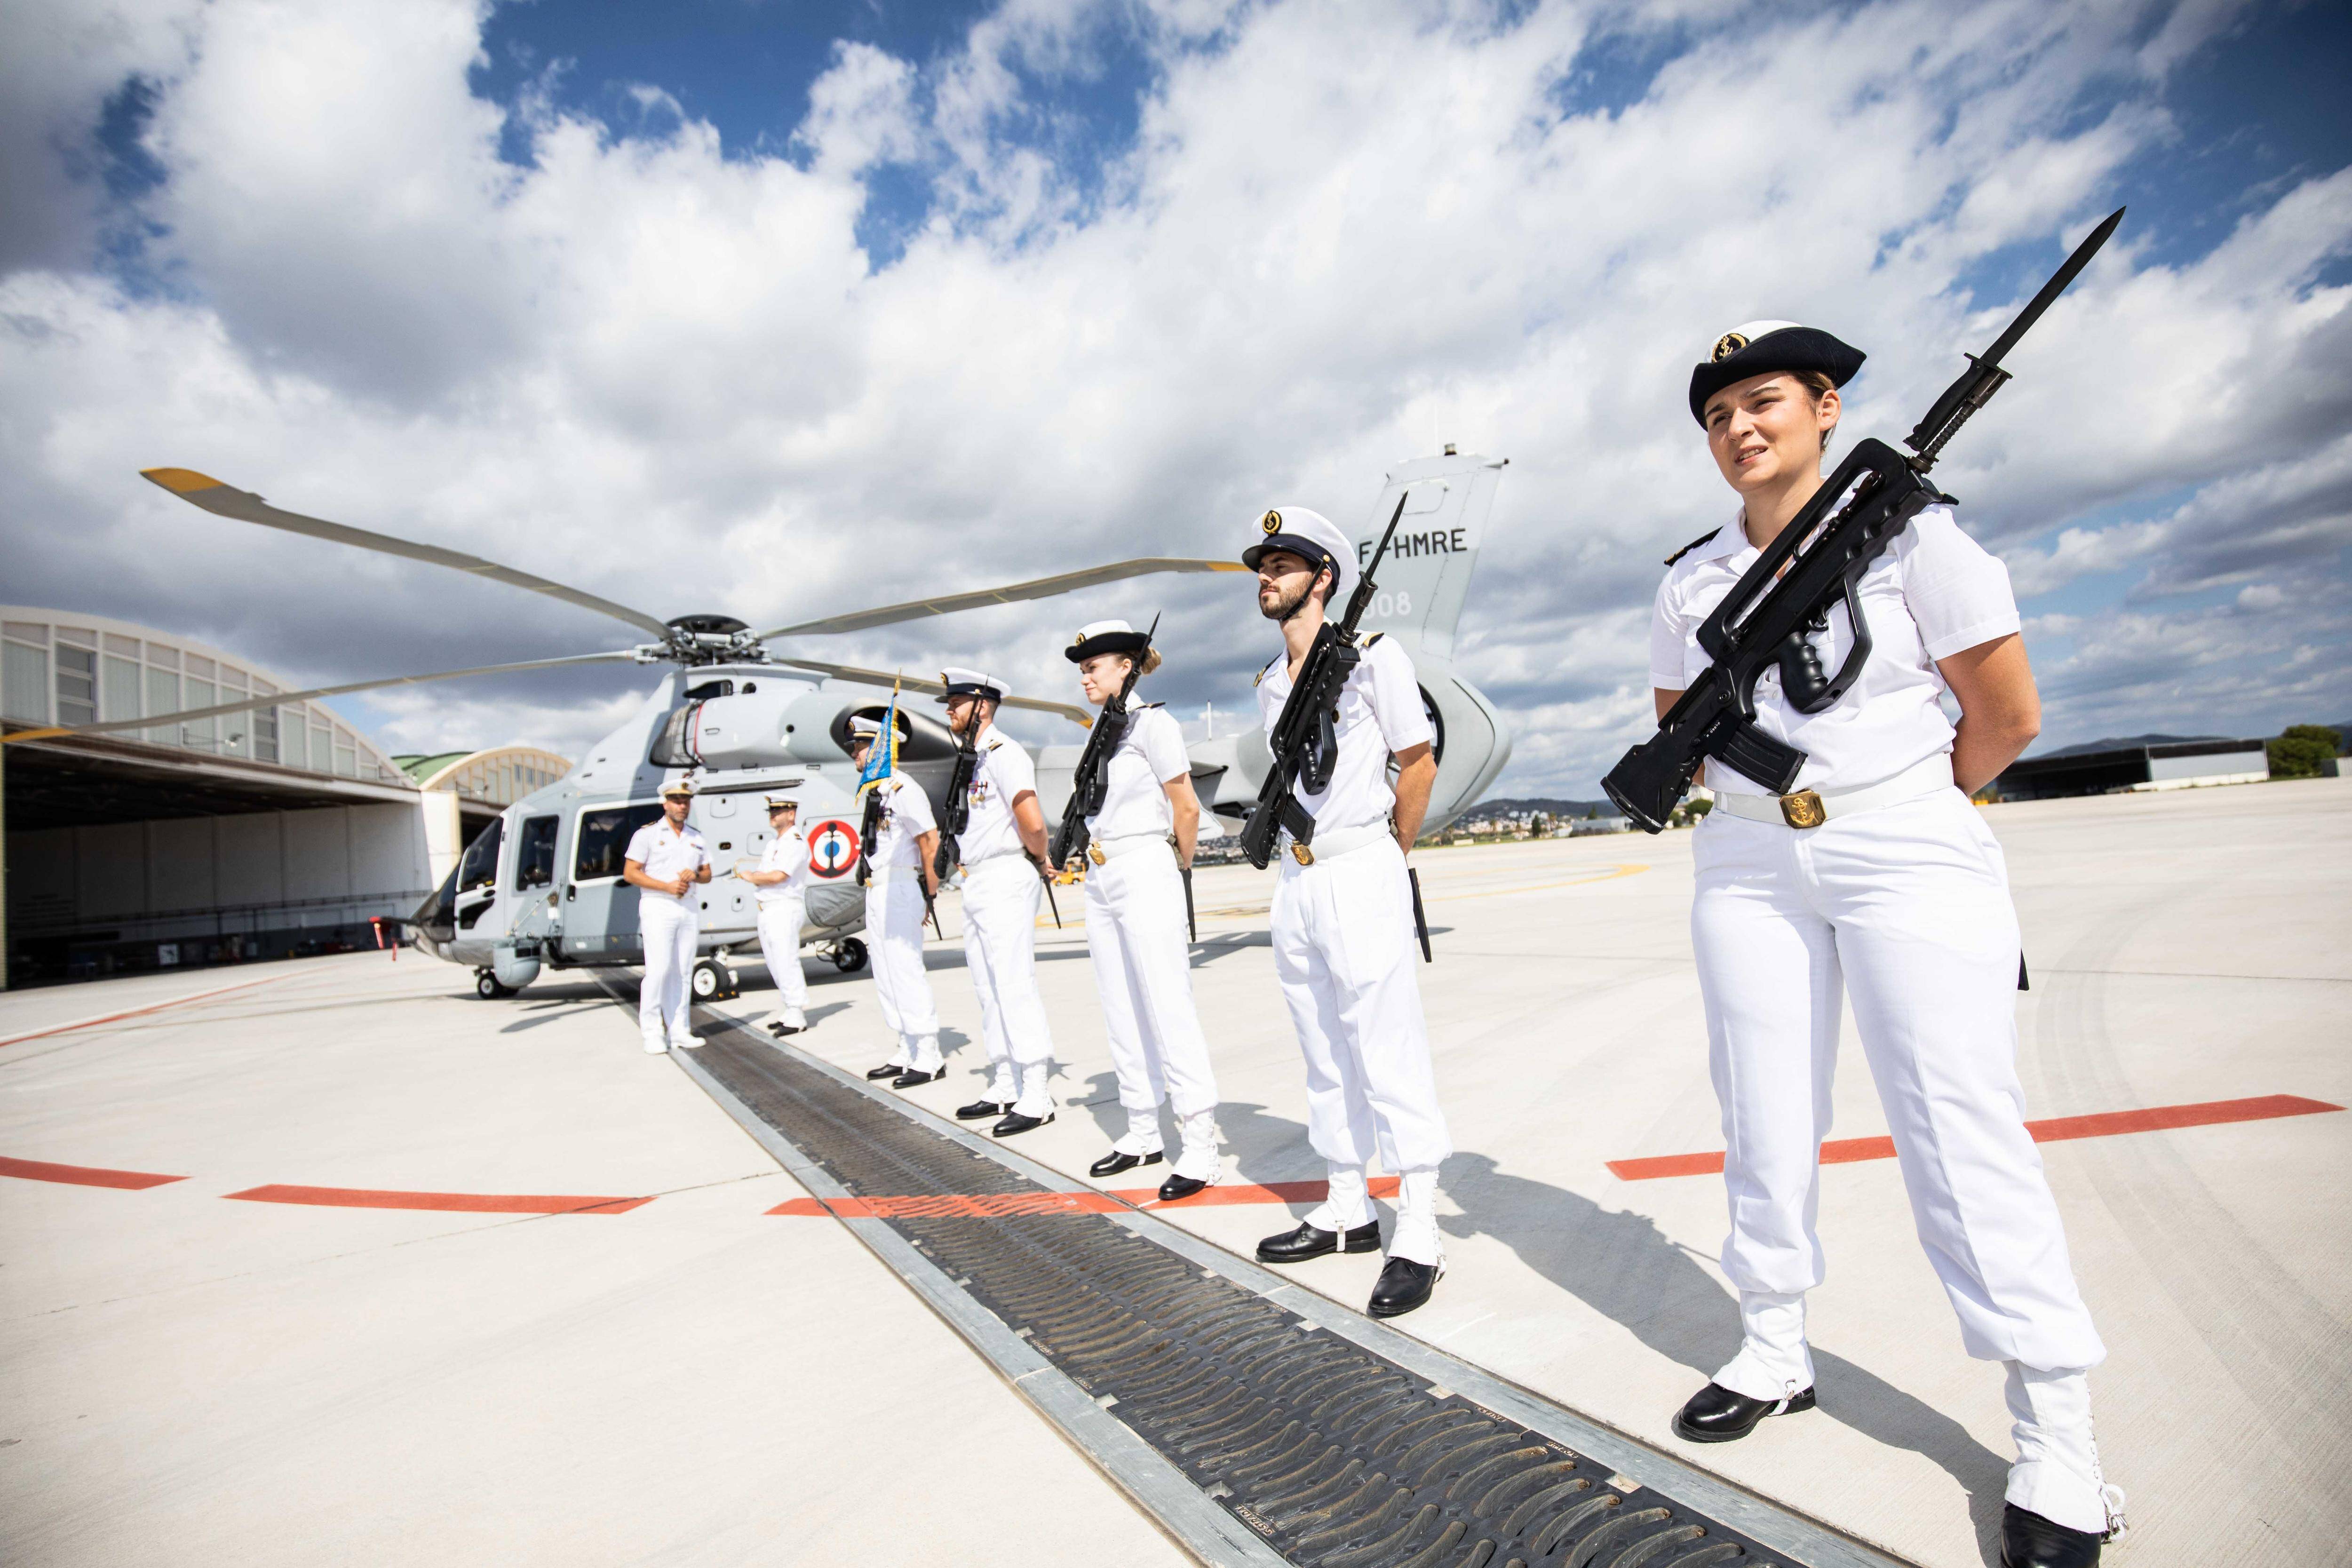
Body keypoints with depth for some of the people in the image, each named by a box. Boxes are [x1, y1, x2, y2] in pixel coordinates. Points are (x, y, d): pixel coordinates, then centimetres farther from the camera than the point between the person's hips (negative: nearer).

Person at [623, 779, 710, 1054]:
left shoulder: (697, 839, 16)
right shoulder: (647, 834, 1)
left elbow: (707, 874, 20)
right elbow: (630, 874, -5)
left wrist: (694, 875, -4)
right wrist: (667, 887, -13)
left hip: (688, 908, 5)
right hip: (658, 908, -5)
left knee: (683, 972, 5)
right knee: (658, 970, -11)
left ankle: (679, 1031, 9)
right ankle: (652, 1033, -4)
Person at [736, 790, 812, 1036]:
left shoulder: (796, 842, -10)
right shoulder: (773, 844, 20)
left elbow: (777, 877, -18)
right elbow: (760, 874, 18)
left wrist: (749, 876, -3)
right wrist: (756, 876, -5)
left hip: (785, 908, -10)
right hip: (766, 911, 10)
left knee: (786, 963, -11)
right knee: (776, 966, 10)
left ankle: (797, 1017, -9)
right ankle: (790, 1012, 17)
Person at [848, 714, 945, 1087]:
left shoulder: (903, 788, -14)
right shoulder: (877, 790, 16)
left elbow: (931, 840, -16)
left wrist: (929, 892, -12)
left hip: (899, 892, -10)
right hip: (876, 893, 10)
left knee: (907, 975, -7)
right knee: (887, 979, 14)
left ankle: (929, 1059, 1)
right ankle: (906, 1054, 23)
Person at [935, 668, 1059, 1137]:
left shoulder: (1001, 751, -13)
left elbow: (1033, 822, -24)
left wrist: (1038, 859, -7)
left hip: (1006, 880, -10)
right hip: (975, 884, 10)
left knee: (1015, 986, -9)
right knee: (989, 990, 14)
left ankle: (1036, 1097, -4)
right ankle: (1004, 1088, 23)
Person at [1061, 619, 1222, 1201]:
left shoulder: (1151, 722, -8)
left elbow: (1187, 808, -9)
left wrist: (1180, 867, 2)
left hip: (1146, 874, -9)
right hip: (1101, 880, 9)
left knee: (1169, 1010, -7)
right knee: (1122, 1013, 12)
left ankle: (1199, 1147, 0)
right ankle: (1143, 1132, 23)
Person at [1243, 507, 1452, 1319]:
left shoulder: (1372, 655, -5)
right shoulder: (1269, 681, 15)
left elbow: (1419, 763, -3)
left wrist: (1383, 856, 3)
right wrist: (1305, 862, 16)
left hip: (1361, 872, -7)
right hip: (1294, 880, 7)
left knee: (1389, 1054, -4)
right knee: (1325, 1055, 13)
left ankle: (1418, 1236, 5)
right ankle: (1348, 1209, 26)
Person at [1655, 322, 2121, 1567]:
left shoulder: (1907, 531, -4)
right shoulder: (1691, 580, 8)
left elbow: (2008, 716, -3)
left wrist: (1892, 811, 6)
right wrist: (1768, 797, 7)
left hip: (1910, 853, -4)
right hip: (1749, 864, 4)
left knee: (1961, 1124, -5)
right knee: (1763, 1121, 8)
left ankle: (2058, 1447, 9)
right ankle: (1775, 1357, 24)